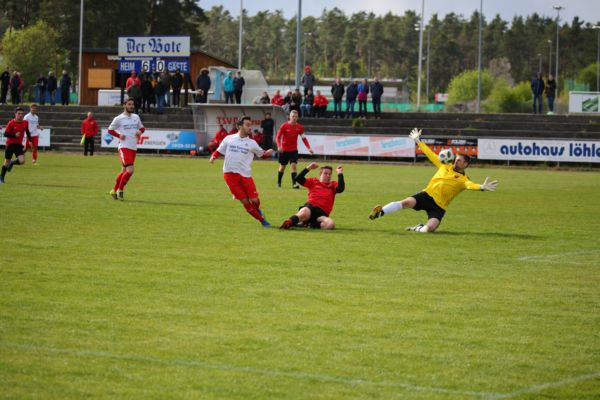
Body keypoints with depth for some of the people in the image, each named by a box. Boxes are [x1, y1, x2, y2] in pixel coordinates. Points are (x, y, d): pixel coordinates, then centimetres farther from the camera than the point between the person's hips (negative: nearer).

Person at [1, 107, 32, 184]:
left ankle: (12, 163, 18)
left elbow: (27, 132, 16)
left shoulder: (25, 123, -2)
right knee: (7, 162, 6)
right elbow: (5, 134, -15)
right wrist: (15, 135, -27)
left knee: (22, 161, -16)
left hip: (19, 145, 3)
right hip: (10, 144, -3)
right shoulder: (11, 123, -16)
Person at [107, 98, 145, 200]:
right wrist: (119, 135, -11)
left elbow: (141, 127, 24)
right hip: (124, 147, -6)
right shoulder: (119, 119, -3)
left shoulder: (136, 117, 12)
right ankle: (120, 190, -3)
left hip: (133, 148, 6)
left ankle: (114, 191, 24)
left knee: (124, 171, 11)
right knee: (130, 170, -18)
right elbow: (110, 129, 5)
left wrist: (139, 132, 1)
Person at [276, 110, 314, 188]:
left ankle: (294, 183, -17)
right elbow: (278, 137, -11)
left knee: (294, 165, -14)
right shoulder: (284, 126, -12)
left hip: (294, 150, 1)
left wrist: (309, 148, -10)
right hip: (284, 150, -1)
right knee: (282, 166, 12)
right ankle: (278, 182, 31)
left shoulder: (299, 127, -3)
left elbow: (303, 138, 2)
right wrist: (279, 146, -28)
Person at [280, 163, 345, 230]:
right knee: (304, 213, -41)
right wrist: (308, 168, 4)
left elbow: (340, 189, 0)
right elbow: (299, 179, 9)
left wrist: (340, 174, 3)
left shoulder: (333, 185, 23)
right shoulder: (313, 181, 22)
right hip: (310, 207, -1)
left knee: (330, 224, -34)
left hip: (322, 213, 1)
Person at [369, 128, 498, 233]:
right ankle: (380, 213, -21)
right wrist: (418, 141, 22)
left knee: (430, 228, -27)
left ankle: (419, 228, 7)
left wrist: (481, 187, -45)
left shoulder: (463, 180, 0)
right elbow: (430, 154, 20)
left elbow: (471, 185, -22)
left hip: (439, 206, -2)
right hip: (427, 195, 3)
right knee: (407, 202, -28)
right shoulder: (445, 166, 15)